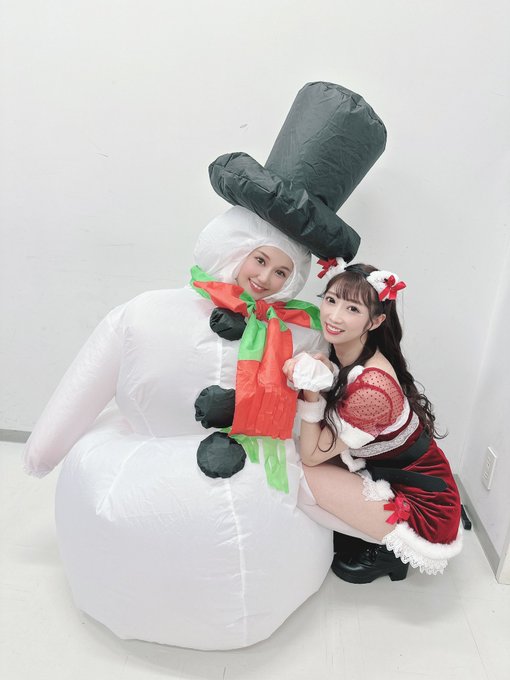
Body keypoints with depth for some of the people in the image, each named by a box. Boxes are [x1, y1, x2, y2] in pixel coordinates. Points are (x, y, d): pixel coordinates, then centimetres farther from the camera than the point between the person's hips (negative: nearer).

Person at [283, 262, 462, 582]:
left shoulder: (372, 387, -32)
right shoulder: (339, 354, -6)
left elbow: (311, 455, -21)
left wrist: (310, 389, -32)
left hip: (422, 504, -8)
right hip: (389, 472, 8)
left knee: (305, 476, -19)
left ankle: (389, 549, 3)